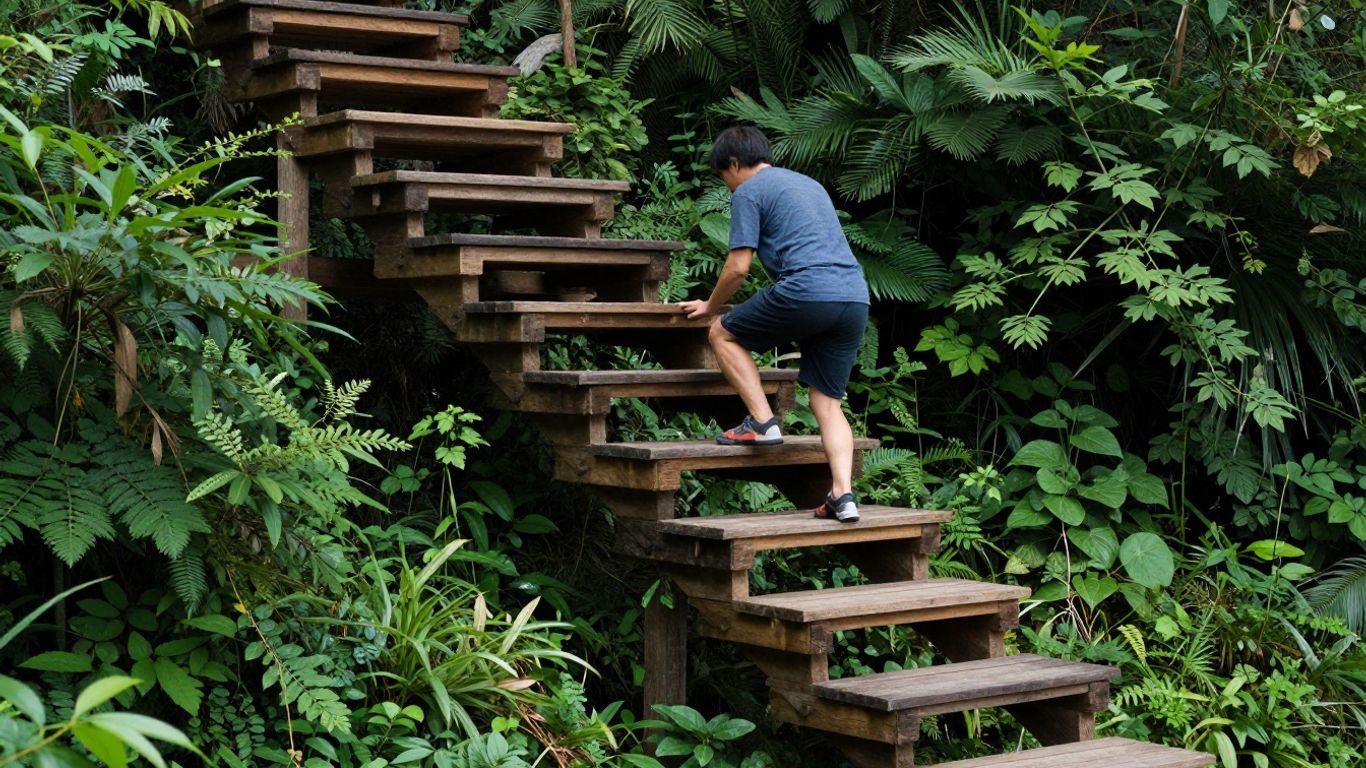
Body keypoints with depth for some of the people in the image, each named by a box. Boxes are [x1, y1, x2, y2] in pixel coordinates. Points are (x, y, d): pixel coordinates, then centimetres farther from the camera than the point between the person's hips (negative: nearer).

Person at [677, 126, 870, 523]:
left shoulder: (748, 192, 6)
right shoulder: (810, 184, 30)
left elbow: (738, 266, 0)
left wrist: (710, 307, 18)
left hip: (806, 291, -7)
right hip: (856, 297, 7)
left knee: (724, 335, 14)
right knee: (827, 402, 9)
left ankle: (762, 422, 2)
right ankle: (843, 494, -6)